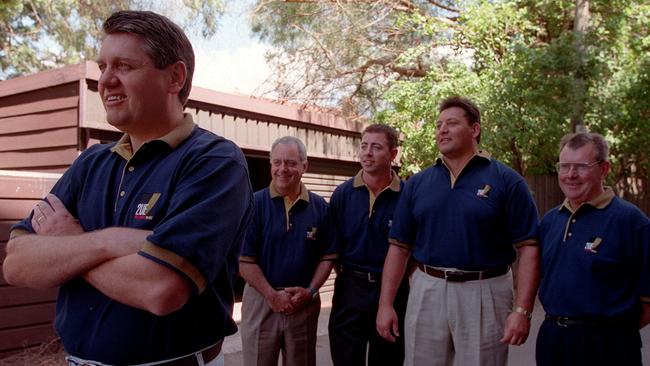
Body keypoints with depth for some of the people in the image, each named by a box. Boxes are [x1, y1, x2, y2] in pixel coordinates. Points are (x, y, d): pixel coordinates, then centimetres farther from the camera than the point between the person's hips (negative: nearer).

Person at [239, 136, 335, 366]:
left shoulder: (319, 207, 1)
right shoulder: (254, 204, -7)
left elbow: (327, 256, 4)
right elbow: (244, 259, -9)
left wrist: (310, 291, -9)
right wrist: (273, 295, -12)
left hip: (304, 303, 2)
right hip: (262, 299, -2)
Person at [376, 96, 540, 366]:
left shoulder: (506, 181, -4)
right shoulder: (417, 184, 6)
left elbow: (528, 248, -6)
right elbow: (399, 247, 6)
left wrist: (522, 310, -14)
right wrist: (385, 304, 2)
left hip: (485, 293, -3)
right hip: (427, 290, 3)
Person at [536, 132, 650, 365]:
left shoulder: (629, 220, -12)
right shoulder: (549, 219, 6)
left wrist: (612, 332, -5)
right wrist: (561, 324, 8)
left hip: (606, 346, -5)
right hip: (551, 339, 5)